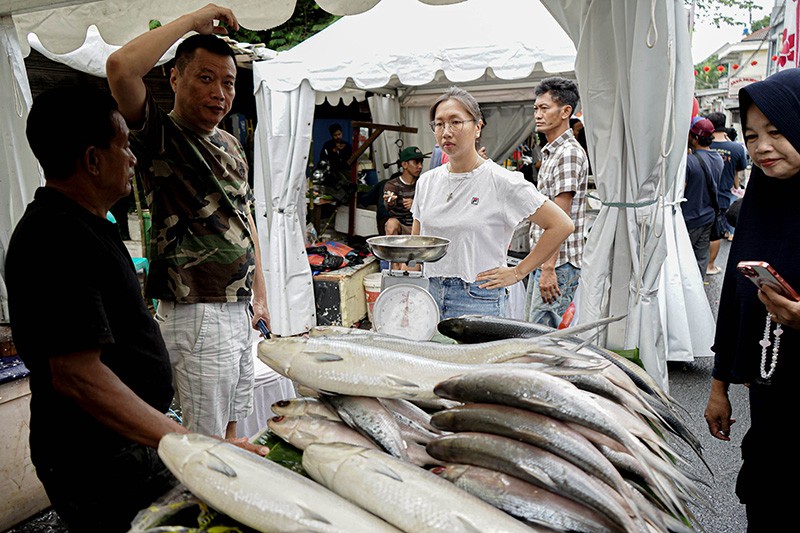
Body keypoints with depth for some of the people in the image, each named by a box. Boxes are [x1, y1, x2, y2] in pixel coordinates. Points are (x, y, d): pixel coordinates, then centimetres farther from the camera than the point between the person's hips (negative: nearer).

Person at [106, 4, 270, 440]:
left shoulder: (231, 145, 13)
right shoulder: (159, 136, -10)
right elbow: (120, 67, -30)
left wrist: (260, 297, 17)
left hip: (237, 310, 8)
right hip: (196, 316, -8)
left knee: (231, 427, 20)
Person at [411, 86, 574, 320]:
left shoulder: (501, 181, -9)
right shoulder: (426, 181, 8)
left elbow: (561, 225, -7)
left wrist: (518, 272, -6)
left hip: (478, 300, -5)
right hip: (431, 295, 5)